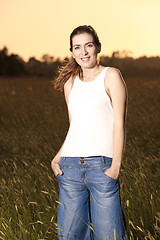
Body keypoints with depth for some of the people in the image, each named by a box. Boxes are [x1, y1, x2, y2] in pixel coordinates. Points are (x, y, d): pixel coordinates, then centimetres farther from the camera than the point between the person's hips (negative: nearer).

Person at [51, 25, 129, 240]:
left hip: (102, 167, -5)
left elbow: (119, 123, -6)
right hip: (70, 167, 5)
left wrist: (116, 167, -13)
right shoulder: (70, 83, 15)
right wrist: (57, 158, 5)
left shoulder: (111, 76, -1)